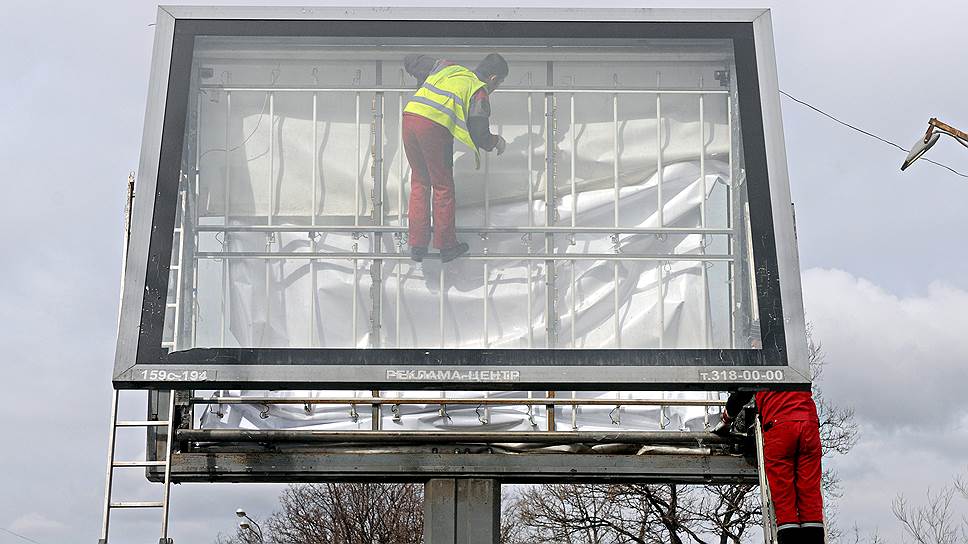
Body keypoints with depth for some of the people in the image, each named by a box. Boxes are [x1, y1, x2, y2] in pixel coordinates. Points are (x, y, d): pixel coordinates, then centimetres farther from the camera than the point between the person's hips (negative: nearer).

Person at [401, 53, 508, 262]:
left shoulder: (446, 67, 26)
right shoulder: (479, 91, 9)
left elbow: (410, 60, 34)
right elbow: (480, 135, 4)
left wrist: (426, 84, 50)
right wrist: (497, 142, 25)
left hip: (409, 118, 6)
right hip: (434, 127, -6)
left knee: (419, 182, 18)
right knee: (443, 187, 10)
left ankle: (417, 245, 20)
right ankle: (446, 246, 19)